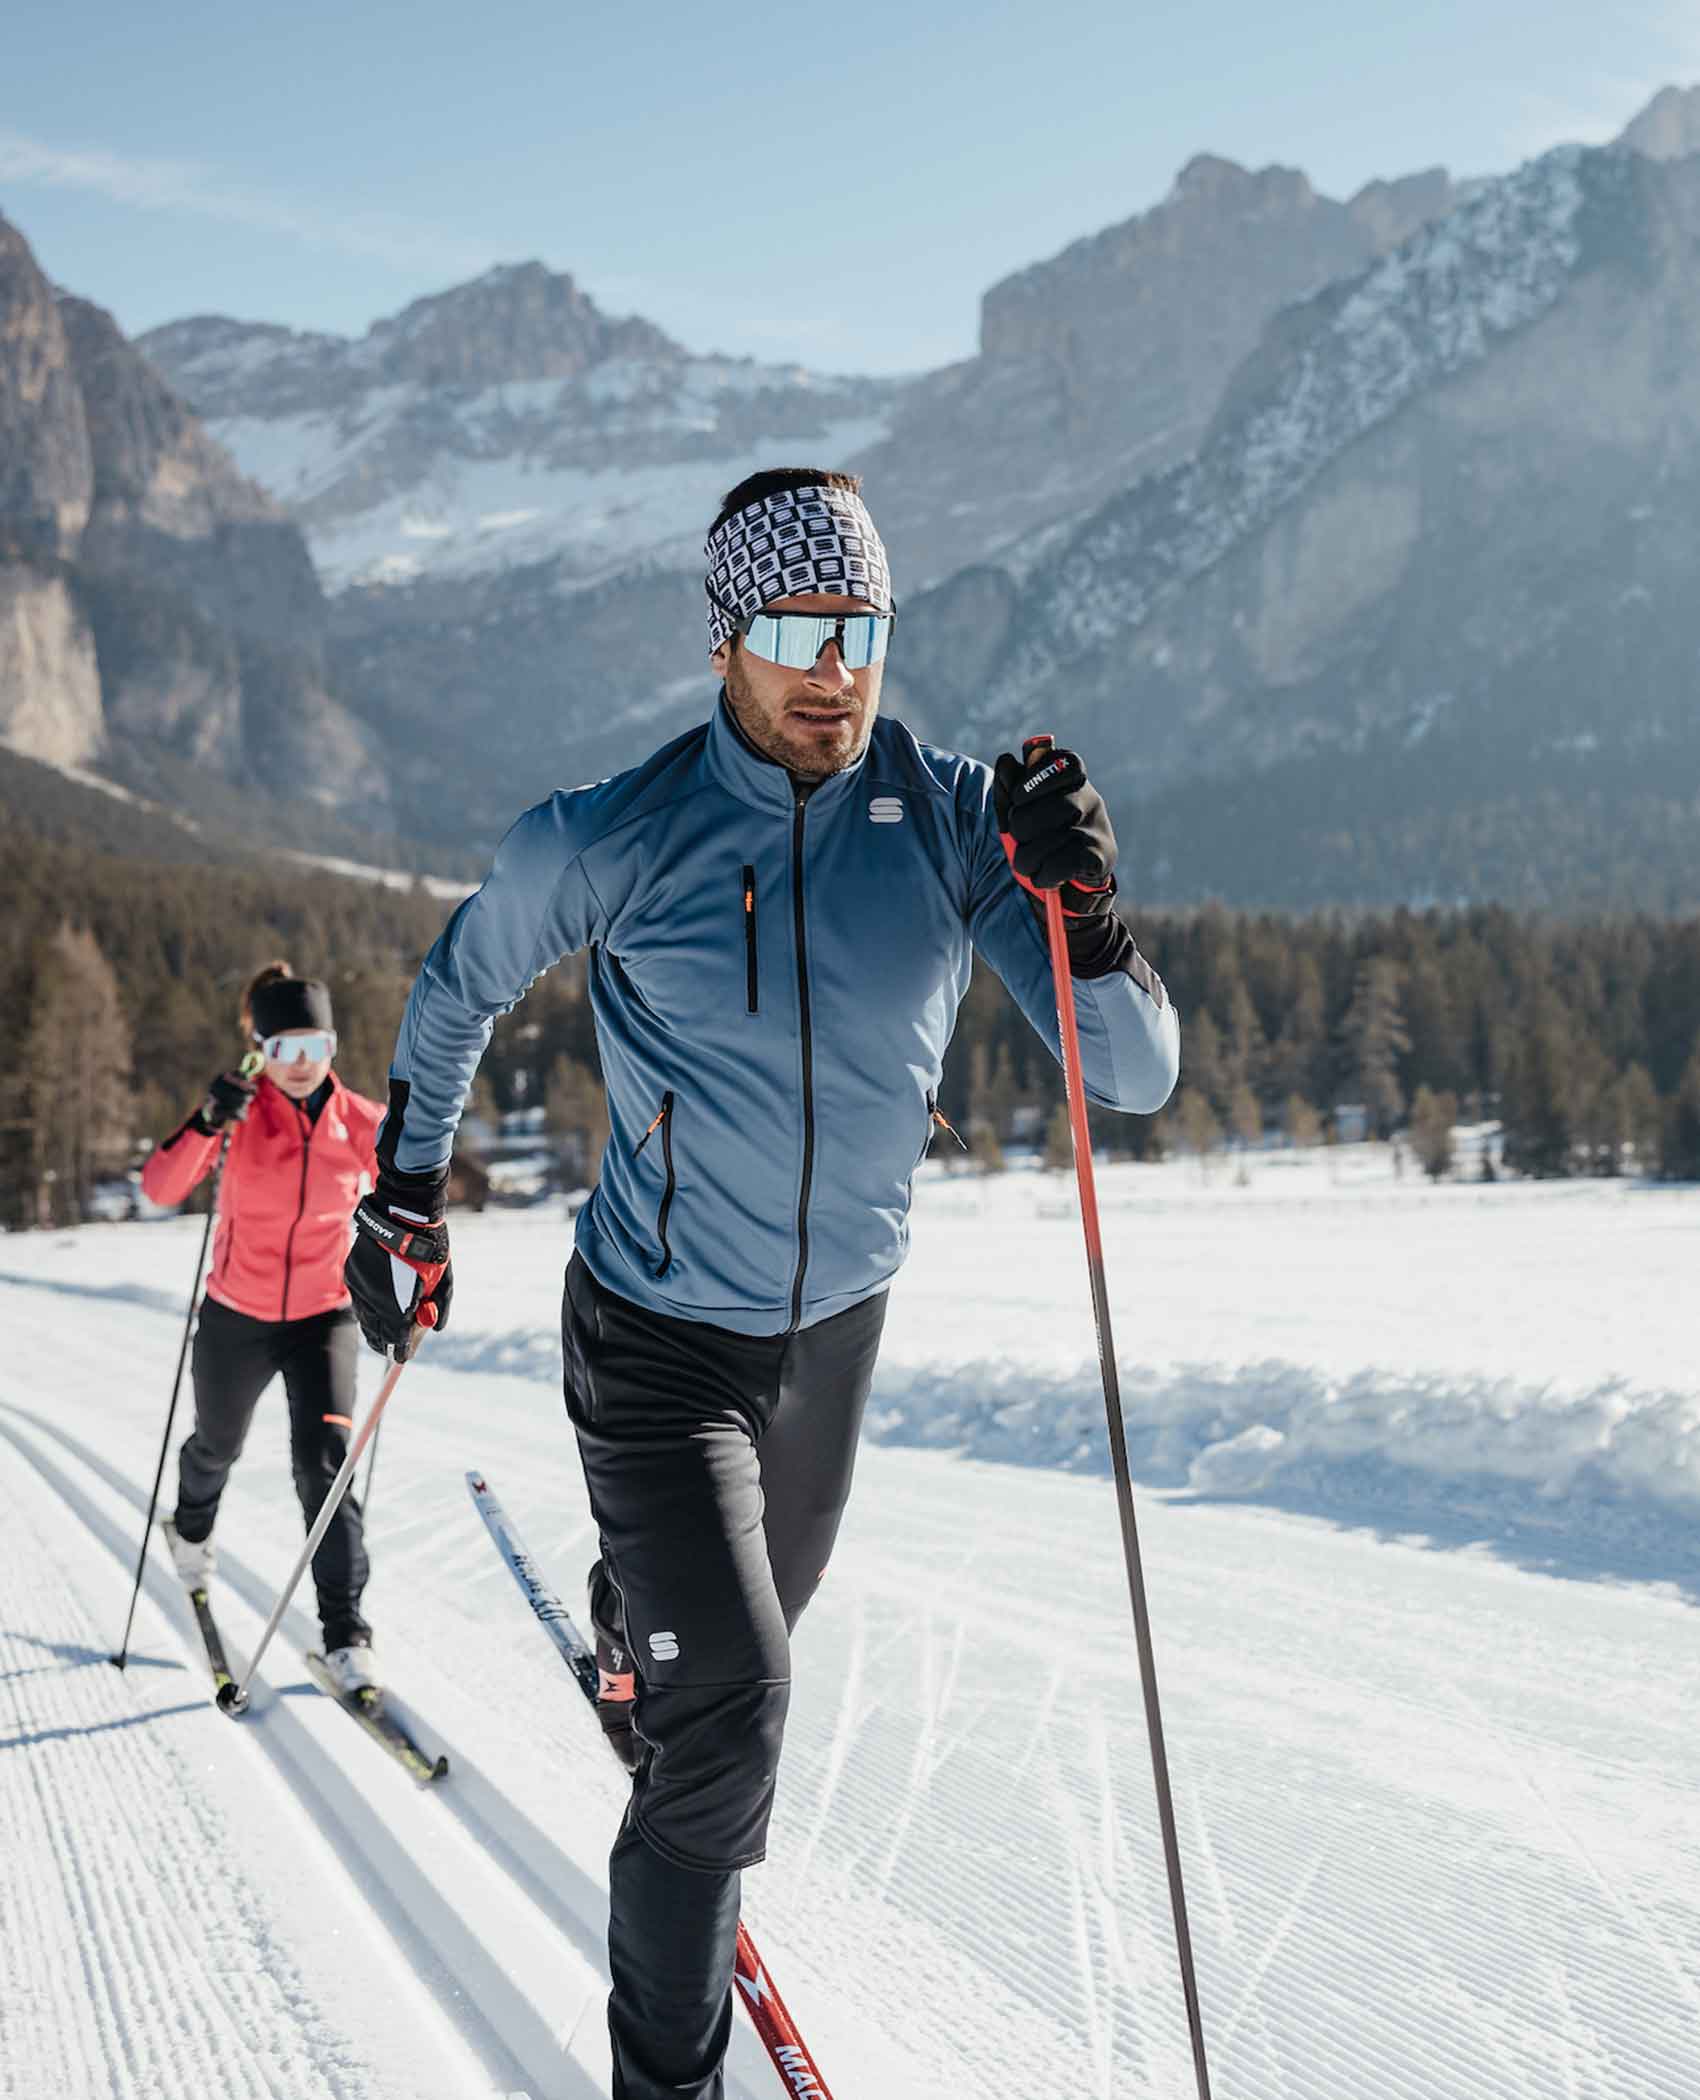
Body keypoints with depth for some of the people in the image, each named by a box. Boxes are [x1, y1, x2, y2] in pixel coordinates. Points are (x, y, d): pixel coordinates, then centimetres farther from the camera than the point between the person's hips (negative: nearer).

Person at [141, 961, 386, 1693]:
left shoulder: (362, 1123, -11)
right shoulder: (240, 1111, -16)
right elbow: (160, 1188, -28)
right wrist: (207, 1124, -43)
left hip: (324, 1316, -1)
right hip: (237, 1317, 1)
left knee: (324, 1462, -17)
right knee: (218, 1444, 25)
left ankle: (345, 1632, -12)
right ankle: (192, 1524, 60)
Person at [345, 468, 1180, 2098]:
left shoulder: (957, 820, -12)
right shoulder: (610, 843, -16)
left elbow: (1136, 1077, -16)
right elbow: (460, 984, 5)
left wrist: (1082, 912, -33)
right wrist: (405, 1187, 9)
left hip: (835, 1331, 4)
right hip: (660, 1340, -4)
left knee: (751, 1636, 28)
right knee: (731, 1718, -15)